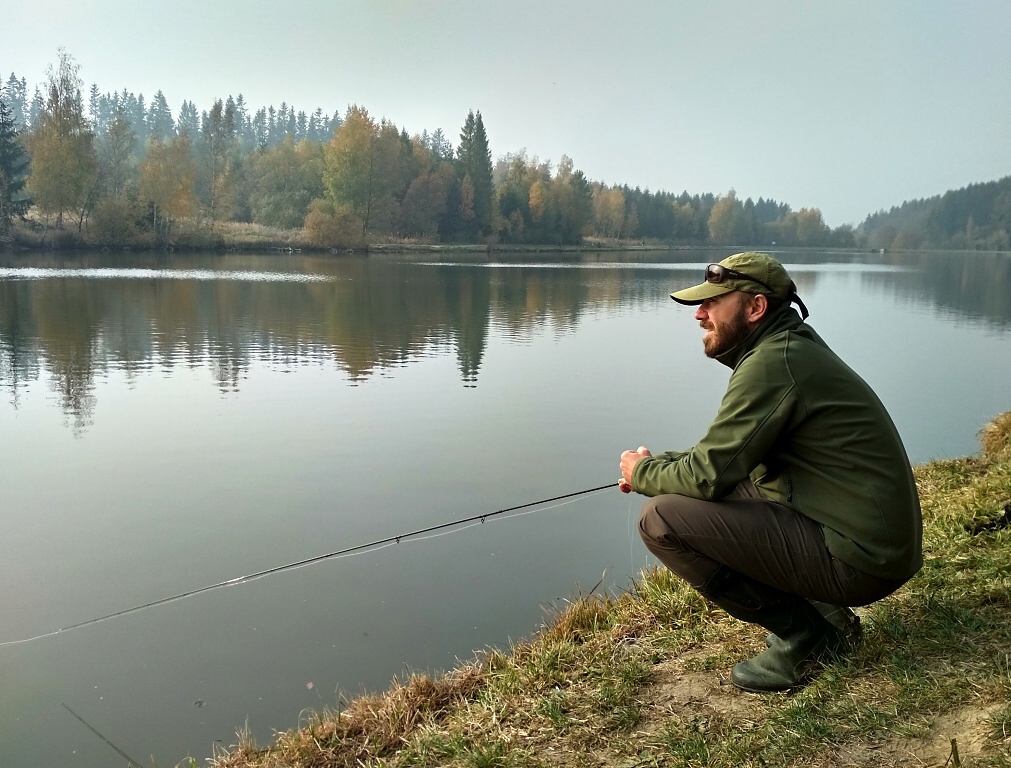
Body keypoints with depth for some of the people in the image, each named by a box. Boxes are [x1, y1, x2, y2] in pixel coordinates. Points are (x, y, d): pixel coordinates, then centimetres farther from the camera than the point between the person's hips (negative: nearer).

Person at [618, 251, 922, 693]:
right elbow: (722, 455, 19)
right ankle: (824, 617, 15)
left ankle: (805, 639, -2)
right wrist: (658, 464, 6)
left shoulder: (772, 363, -18)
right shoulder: (793, 346, 12)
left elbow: (708, 475, -19)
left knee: (661, 519, -15)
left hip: (856, 559, -10)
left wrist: (642, 473, 0)